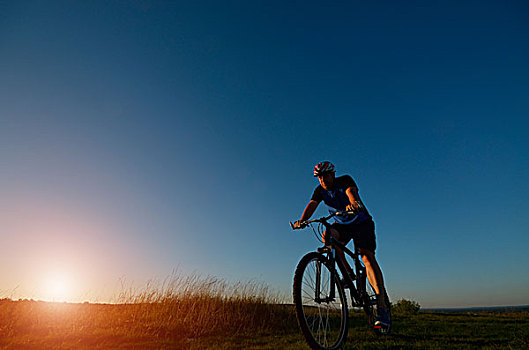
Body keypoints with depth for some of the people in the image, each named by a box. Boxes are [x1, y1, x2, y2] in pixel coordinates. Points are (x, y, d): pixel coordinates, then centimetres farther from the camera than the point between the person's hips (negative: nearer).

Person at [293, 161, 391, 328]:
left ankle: (383, 306, -21)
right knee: (327, 235, -29)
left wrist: (353, 202, -63)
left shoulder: (345, 180, -17)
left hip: (361, 222, -4)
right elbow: (312, 204, -20)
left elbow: (351, 191, -39)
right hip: (341, 224, 4)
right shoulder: (320, 190, -5)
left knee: (368, 257, -21)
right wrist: (302, 220, -40)